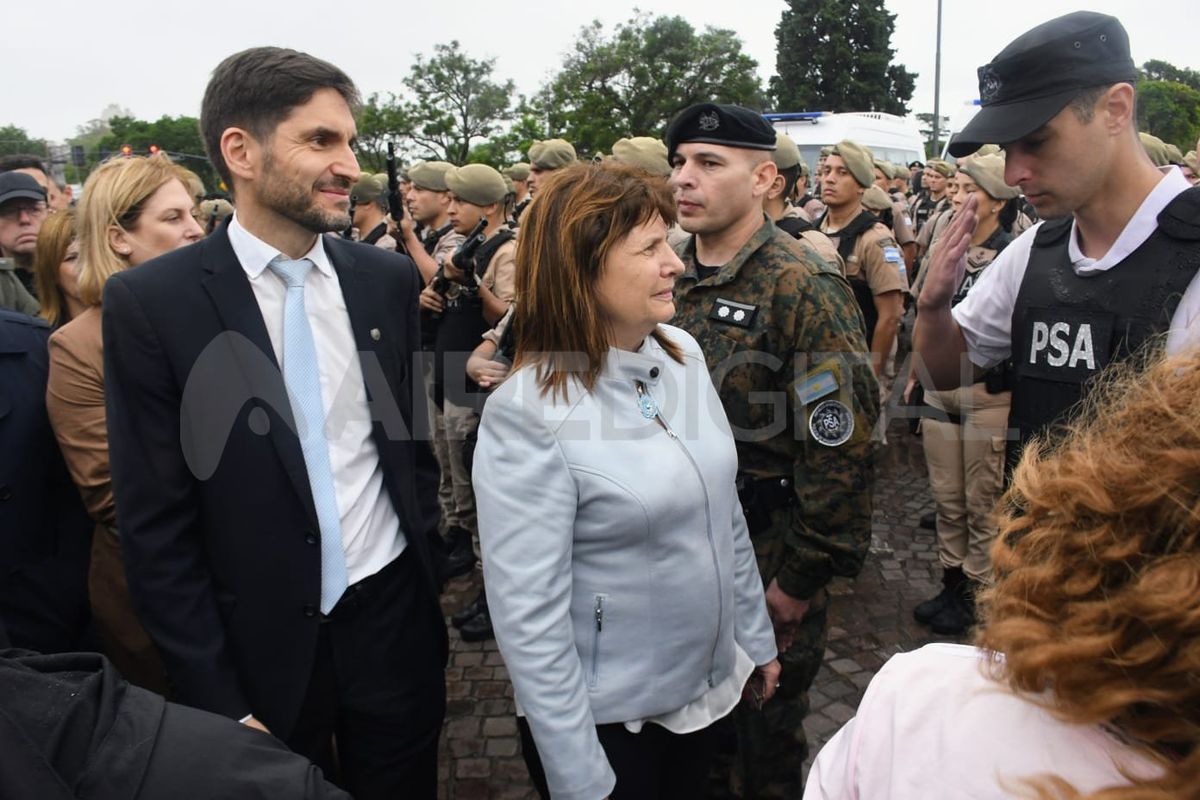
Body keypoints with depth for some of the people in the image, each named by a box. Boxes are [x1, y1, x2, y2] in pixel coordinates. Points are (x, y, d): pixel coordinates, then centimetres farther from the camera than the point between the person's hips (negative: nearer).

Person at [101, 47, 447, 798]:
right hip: (262, 649, -2)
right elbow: (155, 525, -8)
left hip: (395, 621, 3)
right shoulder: (150, 301, -10)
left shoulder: (389, 277, -1)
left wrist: (430, 580, 9)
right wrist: (218, 700, -8)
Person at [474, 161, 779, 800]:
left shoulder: (683, 353, -4)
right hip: (607, 716, -6)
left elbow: (725, 513, 6)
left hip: (707, 681, 7)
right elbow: (529, 616, -22)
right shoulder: (527, 414, -25)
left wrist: (756, 635, 12)